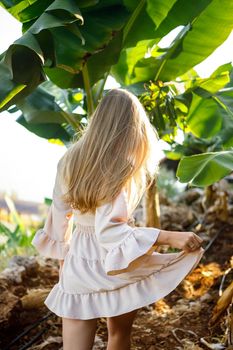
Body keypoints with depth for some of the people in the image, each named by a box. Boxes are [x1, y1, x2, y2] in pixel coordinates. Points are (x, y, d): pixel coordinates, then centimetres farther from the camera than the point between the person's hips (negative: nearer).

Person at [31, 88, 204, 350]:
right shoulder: (120, 169, -20)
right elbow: (109, 229, -26)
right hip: (115, 269, -3)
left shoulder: (69, 160, -1)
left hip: (78, 264, 4)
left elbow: (59, 215, 7)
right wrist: (168, 237, -31)